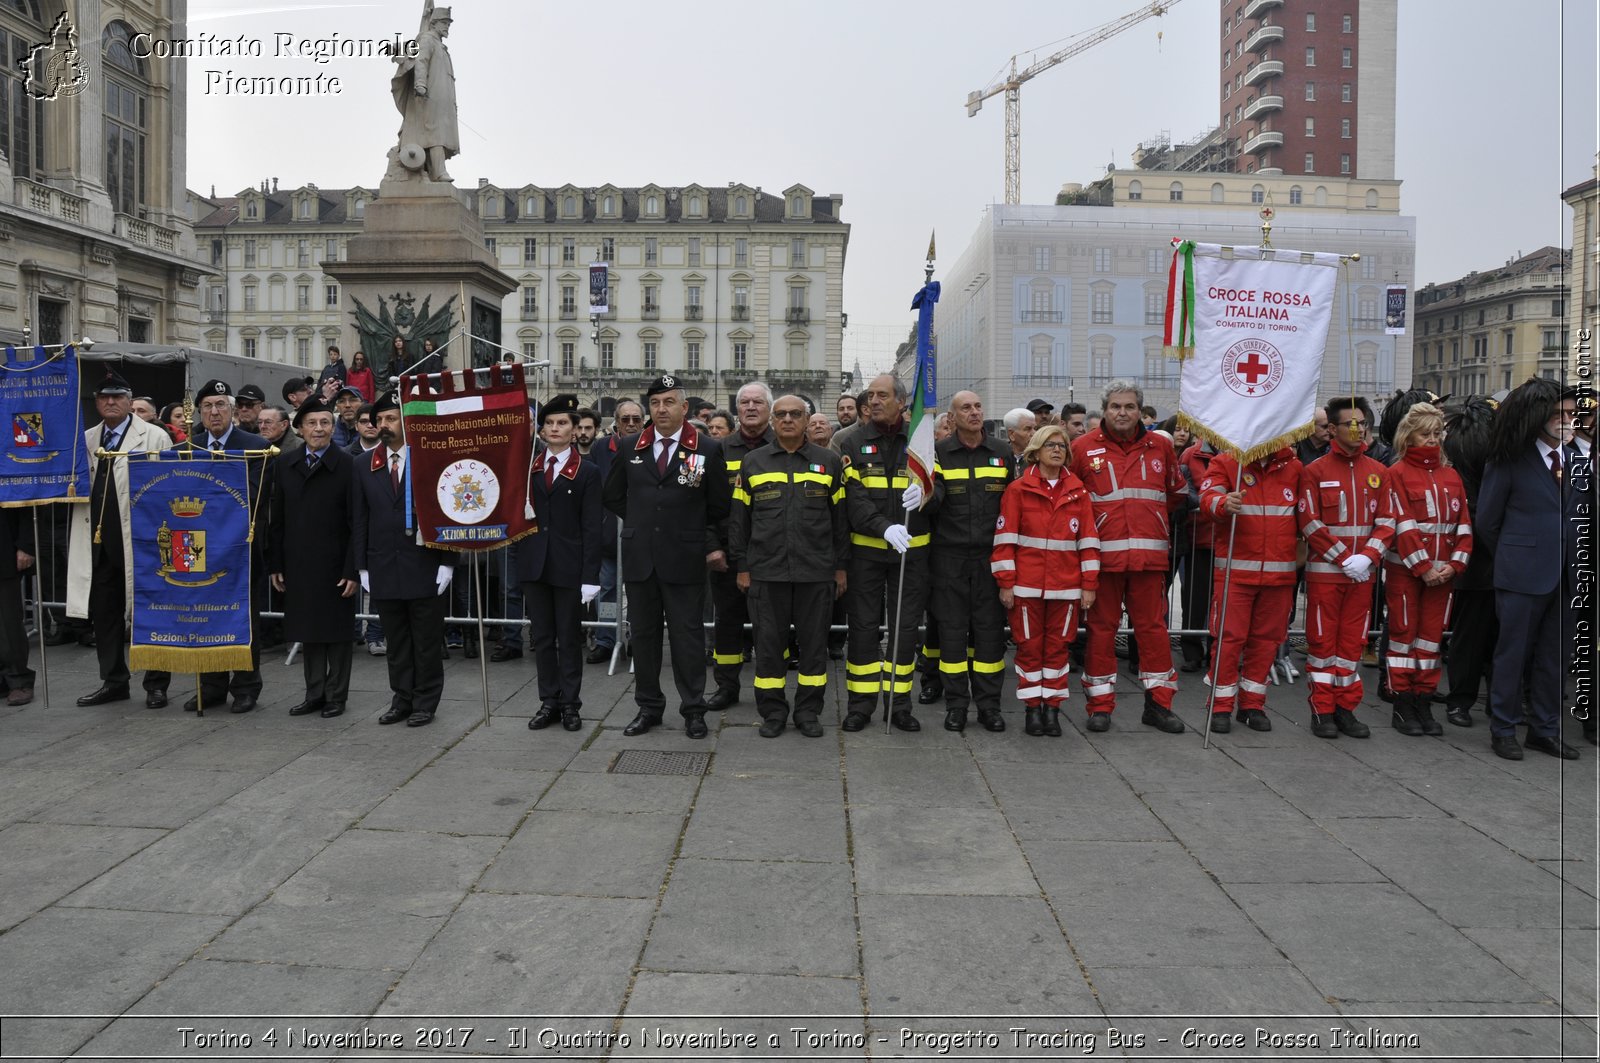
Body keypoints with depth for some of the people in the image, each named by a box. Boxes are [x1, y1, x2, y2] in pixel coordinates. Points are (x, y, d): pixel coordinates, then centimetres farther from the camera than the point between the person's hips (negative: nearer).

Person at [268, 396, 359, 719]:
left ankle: (336, 696, 17)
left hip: (335, 565, -4)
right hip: (298, 565, 4)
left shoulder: (348, 465, -7)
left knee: (337, 631, 6)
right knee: (308, 631, 12)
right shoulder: (284, 463, 7)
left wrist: (353, 569, -13)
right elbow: (277, 518, 8)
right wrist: (276, 564, 4)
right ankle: (314, 693, 22)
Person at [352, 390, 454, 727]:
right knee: (395, 641, 11)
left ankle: (425, 703, 15)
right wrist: (362, 566, 6)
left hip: (424, 569, -3)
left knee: (427, 640, 4)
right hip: (383, 569, 4)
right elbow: (359, 521, 10)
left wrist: (447, 562, -7)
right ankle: (402, 700, 21)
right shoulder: (366, 468, 9)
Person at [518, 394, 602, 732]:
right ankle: (549, 701, 19)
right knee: (542, 637, 10)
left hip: (569, 565, -3)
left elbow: (591, 528, -5)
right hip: (534, 563, 3)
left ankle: (570, 704, 14)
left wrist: (590, 576, -10)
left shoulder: (587, 472, -1)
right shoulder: (527, 467, 9)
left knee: (569, 638, 5)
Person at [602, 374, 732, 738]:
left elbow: (719, 506, 5)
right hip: (639, 558, 3)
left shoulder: (708, 449, -1)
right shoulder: (629, 447, 6)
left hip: (685, 559, -3)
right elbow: (613, 496, 16)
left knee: (687, 636, 3)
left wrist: (712, 545, 2)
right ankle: (648, 707, 21)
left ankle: (693, 710, 13)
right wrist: (642, 523, 11)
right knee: (643, 635, 10)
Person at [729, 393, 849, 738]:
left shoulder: (829, 461, 7)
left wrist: (841, 567, 4)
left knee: (813, 641, 6)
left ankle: (808, 711, 18)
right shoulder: (752, 462, 7)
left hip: (816, 571, 0)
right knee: (769, 642, 5)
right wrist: (740, 568, 2)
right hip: (766, 571, 0)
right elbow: (738, 519, 7)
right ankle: (773, 711, 17)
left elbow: (839, 517, 8)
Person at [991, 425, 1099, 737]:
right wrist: (1005, 583, -7)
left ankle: (1052, 707, 17)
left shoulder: (1078, 491, 6)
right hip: (1026, 585, -2)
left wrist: (1089, 584, 2)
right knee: (1029, 646, 5)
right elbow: (1005, 538, -3)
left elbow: (1088, 538, 5)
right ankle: (1031, 707, 15)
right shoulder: (1018, 489, -1)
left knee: (1058, 646, 7)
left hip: (1066, 585, 2)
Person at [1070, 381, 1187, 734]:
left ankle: (1158, 703, 16)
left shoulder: (1160, 446, 10)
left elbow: (1177, 494, 21)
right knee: (1102, 628, 4)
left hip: (1149, 555, 2)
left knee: (1153, 626, 5)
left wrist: (1152, 520, 14)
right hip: (1103, 555, -2)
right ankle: (1100, 705, 14)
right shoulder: (1083, 448, 1)